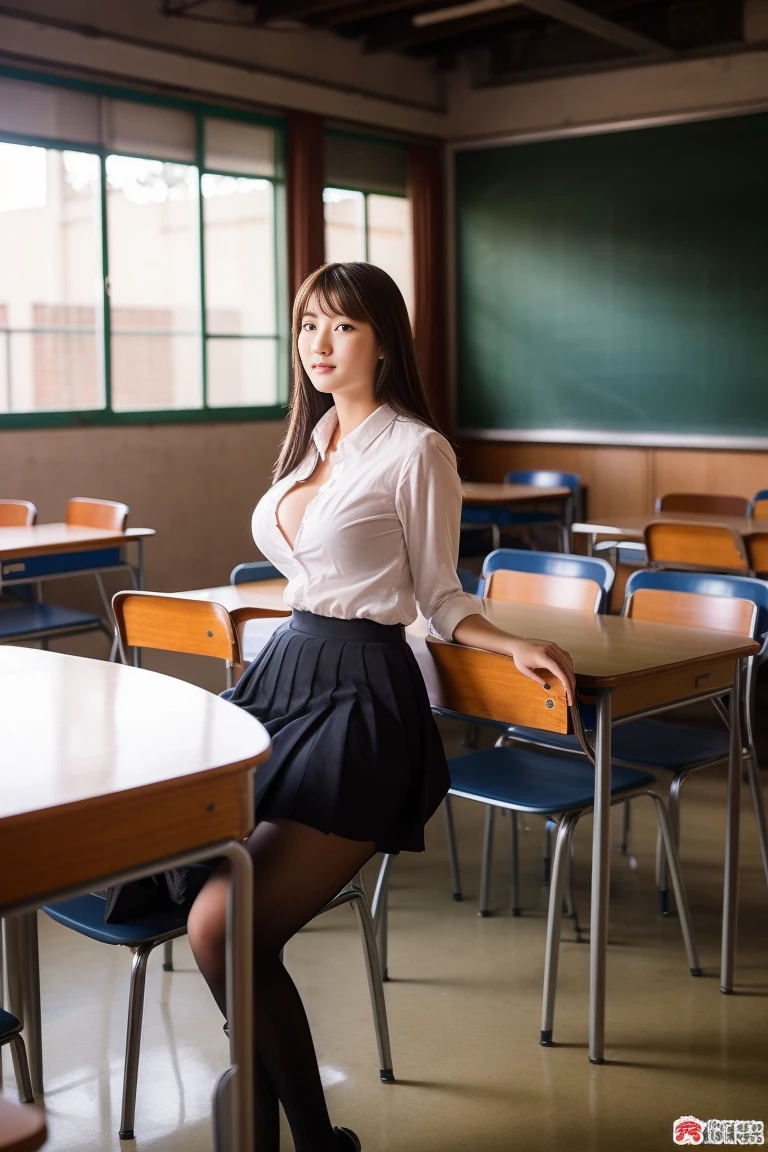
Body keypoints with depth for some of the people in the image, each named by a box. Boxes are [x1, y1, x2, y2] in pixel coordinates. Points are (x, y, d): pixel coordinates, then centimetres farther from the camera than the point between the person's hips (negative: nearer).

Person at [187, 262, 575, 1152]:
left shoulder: (416, 450, -7)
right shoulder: (313, 436, 15)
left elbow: (439, 598, -2)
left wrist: (516, 646, -16)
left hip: (360, 695, -7)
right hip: (283, 671, 8)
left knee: (223, 928, -17)